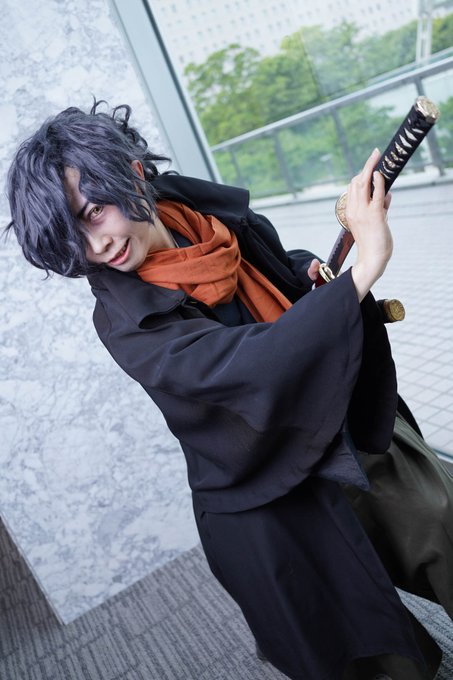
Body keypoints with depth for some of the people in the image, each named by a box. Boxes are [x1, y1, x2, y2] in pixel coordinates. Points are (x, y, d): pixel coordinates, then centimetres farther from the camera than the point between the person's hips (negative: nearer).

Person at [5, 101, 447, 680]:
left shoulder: (218, 214, -6)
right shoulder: (127, 322, -23)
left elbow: (285, 266, 15)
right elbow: (253, 362, -37)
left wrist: (310, 270, -6)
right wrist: (363, 266, -39)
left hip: (350, 432, 6)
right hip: (272, 517, -5)